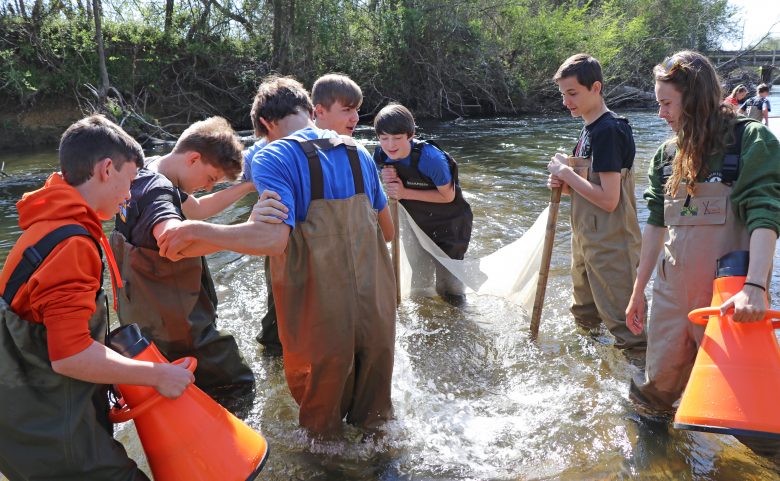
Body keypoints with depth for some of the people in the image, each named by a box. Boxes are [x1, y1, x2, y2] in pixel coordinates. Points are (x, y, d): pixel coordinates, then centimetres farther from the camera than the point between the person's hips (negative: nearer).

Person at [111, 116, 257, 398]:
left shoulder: (150, 171, 6)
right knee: (237, 384, 3)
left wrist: (248, 187, 11)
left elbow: (197, 209, 20)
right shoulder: (157, 192, -25)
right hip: (175, 322, -10)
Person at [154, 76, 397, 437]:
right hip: (377, 310, 5)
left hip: (322, 317, -5)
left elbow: (273, 237, -26)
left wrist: (198, 230, -16)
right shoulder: (358, 153, 9)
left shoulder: (273, 158, -10)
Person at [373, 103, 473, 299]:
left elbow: (448, 196, -21)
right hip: (418, 224, 5)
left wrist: (405, 193, -28)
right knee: (418, 284, 22)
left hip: (449, 224, -5)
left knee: (448, 289, 3)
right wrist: (388, 182, -25)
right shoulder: (381, 156, -16)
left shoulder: (430, 157, -33)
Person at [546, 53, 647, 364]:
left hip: (610, 245, -10)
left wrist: (566, 173, -16)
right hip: (587, 238, 10)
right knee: (585, 312, 26)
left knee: (621, 319, -4)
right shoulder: (589, 128, 11)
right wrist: (565, 183, -2)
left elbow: (608, 199, -25)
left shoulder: (608, 131, -20)